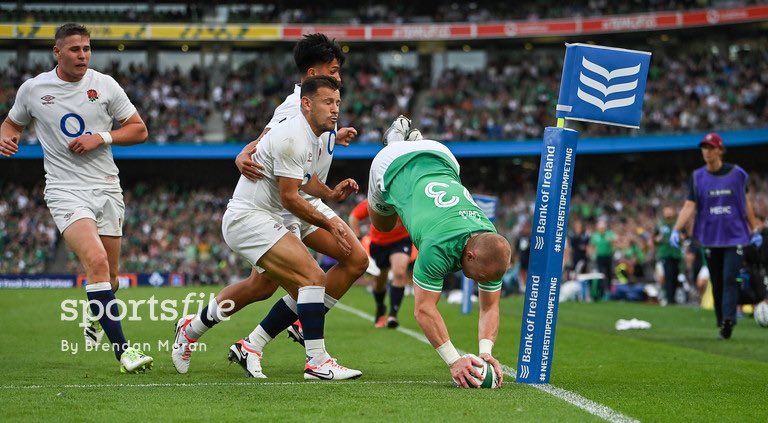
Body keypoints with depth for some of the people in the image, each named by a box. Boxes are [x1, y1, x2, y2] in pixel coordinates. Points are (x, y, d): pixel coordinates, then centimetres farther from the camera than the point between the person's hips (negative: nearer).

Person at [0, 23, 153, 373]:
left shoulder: (105, 85, 2)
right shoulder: (32, 89, 1)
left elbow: (139, 130, 7)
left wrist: (102, 138, -9)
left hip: (107, 189, 3)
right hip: (65, 191, -3)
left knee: (109, 275, 8)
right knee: (96, 261, -24)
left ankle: (96, 320, 43)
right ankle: (122, 348, -24)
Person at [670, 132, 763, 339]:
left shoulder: (737, 173, 2)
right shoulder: (697, 177, 3)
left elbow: (746, 202, 12)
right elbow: (689, 206, -3)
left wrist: (755, 230, 13)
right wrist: (676, 230, -16)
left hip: (735, 236, -2)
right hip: (710, 238, 2)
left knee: (730, 278, -15)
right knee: (716, 283, 6)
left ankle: (728, 320, -24)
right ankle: (722, 324, 13)